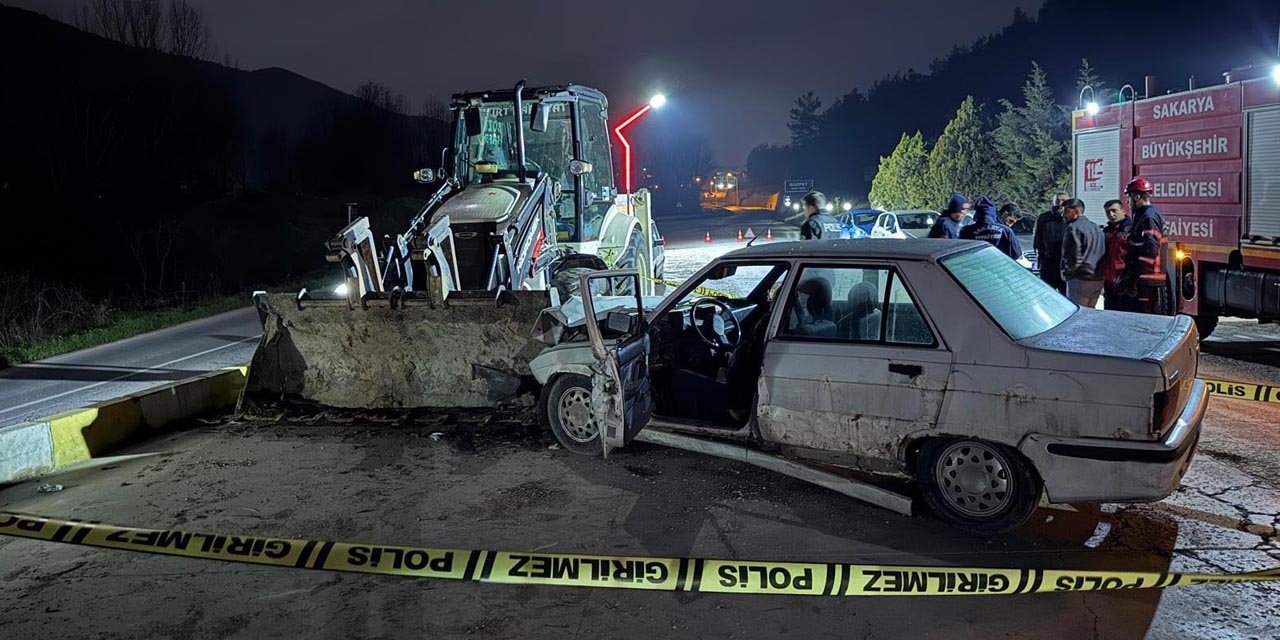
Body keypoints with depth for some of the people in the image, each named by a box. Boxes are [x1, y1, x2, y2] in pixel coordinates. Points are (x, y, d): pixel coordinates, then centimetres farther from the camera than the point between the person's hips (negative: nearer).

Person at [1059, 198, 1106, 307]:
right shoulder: (1097, 228, 18)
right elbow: (1104, 253, 20)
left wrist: (1066, 273, -4)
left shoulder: (1073, 228, -11)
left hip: (1080, 279, -9)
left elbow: (1074, 256, -18)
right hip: (1098, 280, 9)